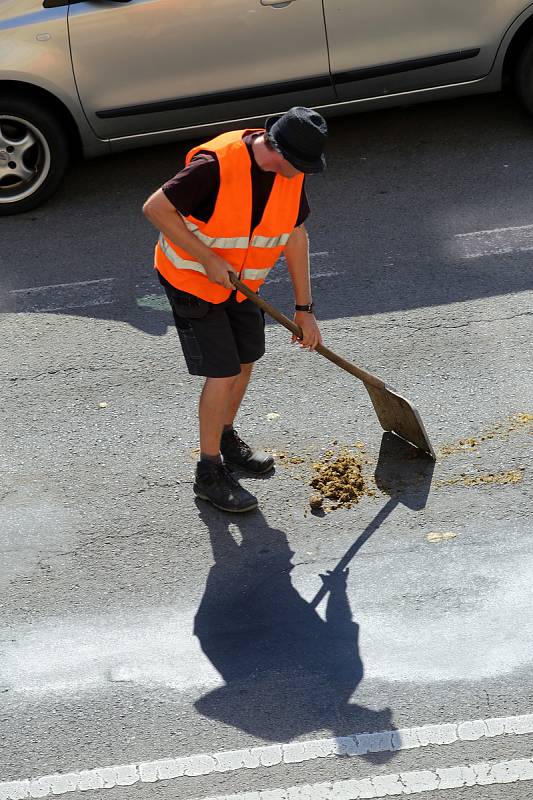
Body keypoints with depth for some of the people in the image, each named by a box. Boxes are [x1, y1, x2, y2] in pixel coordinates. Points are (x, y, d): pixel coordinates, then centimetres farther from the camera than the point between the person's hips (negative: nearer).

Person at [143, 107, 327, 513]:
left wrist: (304, 309, 0)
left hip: (242, 278, 7)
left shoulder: (292, 172, -10)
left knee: (246, 360, 16)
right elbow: (156, 208, -28)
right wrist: (209, 260, -28)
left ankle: (226, 438, 41)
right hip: (192, 279, -7)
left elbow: (296, 236, -1)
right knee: (223, 373, -9)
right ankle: (210, 472, 8)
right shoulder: (218, 164, -32)